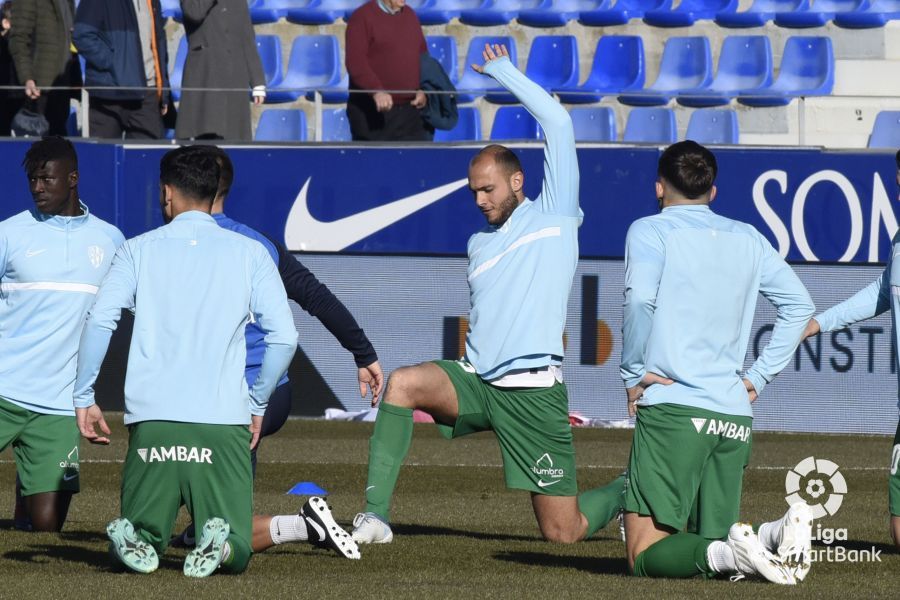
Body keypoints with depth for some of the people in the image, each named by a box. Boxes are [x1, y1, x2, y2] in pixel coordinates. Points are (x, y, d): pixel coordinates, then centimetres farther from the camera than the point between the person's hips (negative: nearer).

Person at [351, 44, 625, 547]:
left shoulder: (554, 216, 2)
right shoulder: (479, 244, 19)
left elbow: (558, 123, -5)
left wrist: (504, 72, 2)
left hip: (533, 392, -5)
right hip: (477, 383, 5)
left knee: (564, 532, -3)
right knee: (402, 382, -25)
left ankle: (627, 495, 31)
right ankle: (375, 516, -26)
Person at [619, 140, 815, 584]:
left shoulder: (650, 231, 1)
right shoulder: (748, 238, 17)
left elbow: (640, 300, -16)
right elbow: (798, 304, 14)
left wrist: (632, 375, -6)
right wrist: (759, 376, 15)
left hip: (671, 409, -5)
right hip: (735, 415, 5)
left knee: (645, 554, -5)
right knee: (712, 540, 13)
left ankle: (728, 554, -33)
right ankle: (776, 534, -18)